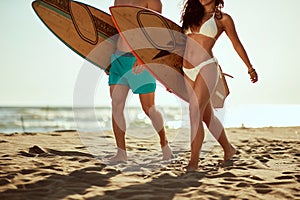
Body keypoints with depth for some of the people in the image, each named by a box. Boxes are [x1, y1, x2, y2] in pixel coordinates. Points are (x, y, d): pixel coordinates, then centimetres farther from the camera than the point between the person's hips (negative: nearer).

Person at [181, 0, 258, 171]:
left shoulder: (223, 18, 3)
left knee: (195, 113, -17)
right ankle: (228, 150, 31)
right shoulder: (193, 15, 17)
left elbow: (237, 44, 11)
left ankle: (194, 162, -14)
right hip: (188, 72, 6)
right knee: (207, 115, 13)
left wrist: (250, 68, 18)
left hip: (206, 68, -6)